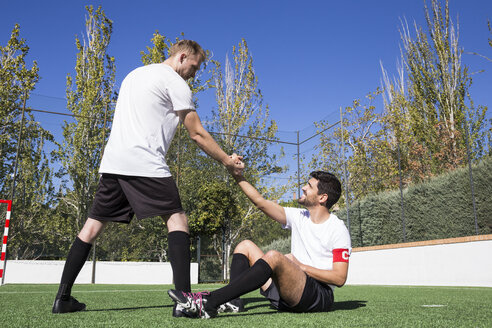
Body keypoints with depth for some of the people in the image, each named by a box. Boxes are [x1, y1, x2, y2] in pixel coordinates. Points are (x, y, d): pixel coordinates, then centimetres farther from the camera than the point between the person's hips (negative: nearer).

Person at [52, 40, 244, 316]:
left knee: (94, 224, 12)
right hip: (144, 163, -8)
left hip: (112, 161, 8)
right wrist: (228, 161, 7)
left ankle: (63, 298, 17)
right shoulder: (175, 83, 0)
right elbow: (197, 134, -1)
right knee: (177, 218, -4)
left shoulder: (134, 74, 26)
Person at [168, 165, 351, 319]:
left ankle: (209, 303, -37)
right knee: (245, 246, 2)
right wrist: (237, 175, 5)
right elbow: (260, 202, 7)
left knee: (273, 257, -33)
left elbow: (340, 278, -12)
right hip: (287, 298, 7)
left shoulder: (337, 229, -5)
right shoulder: (298, 217, 12)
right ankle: (232, 301, -23)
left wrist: (301, 266, -13)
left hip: (320, 298, -7)